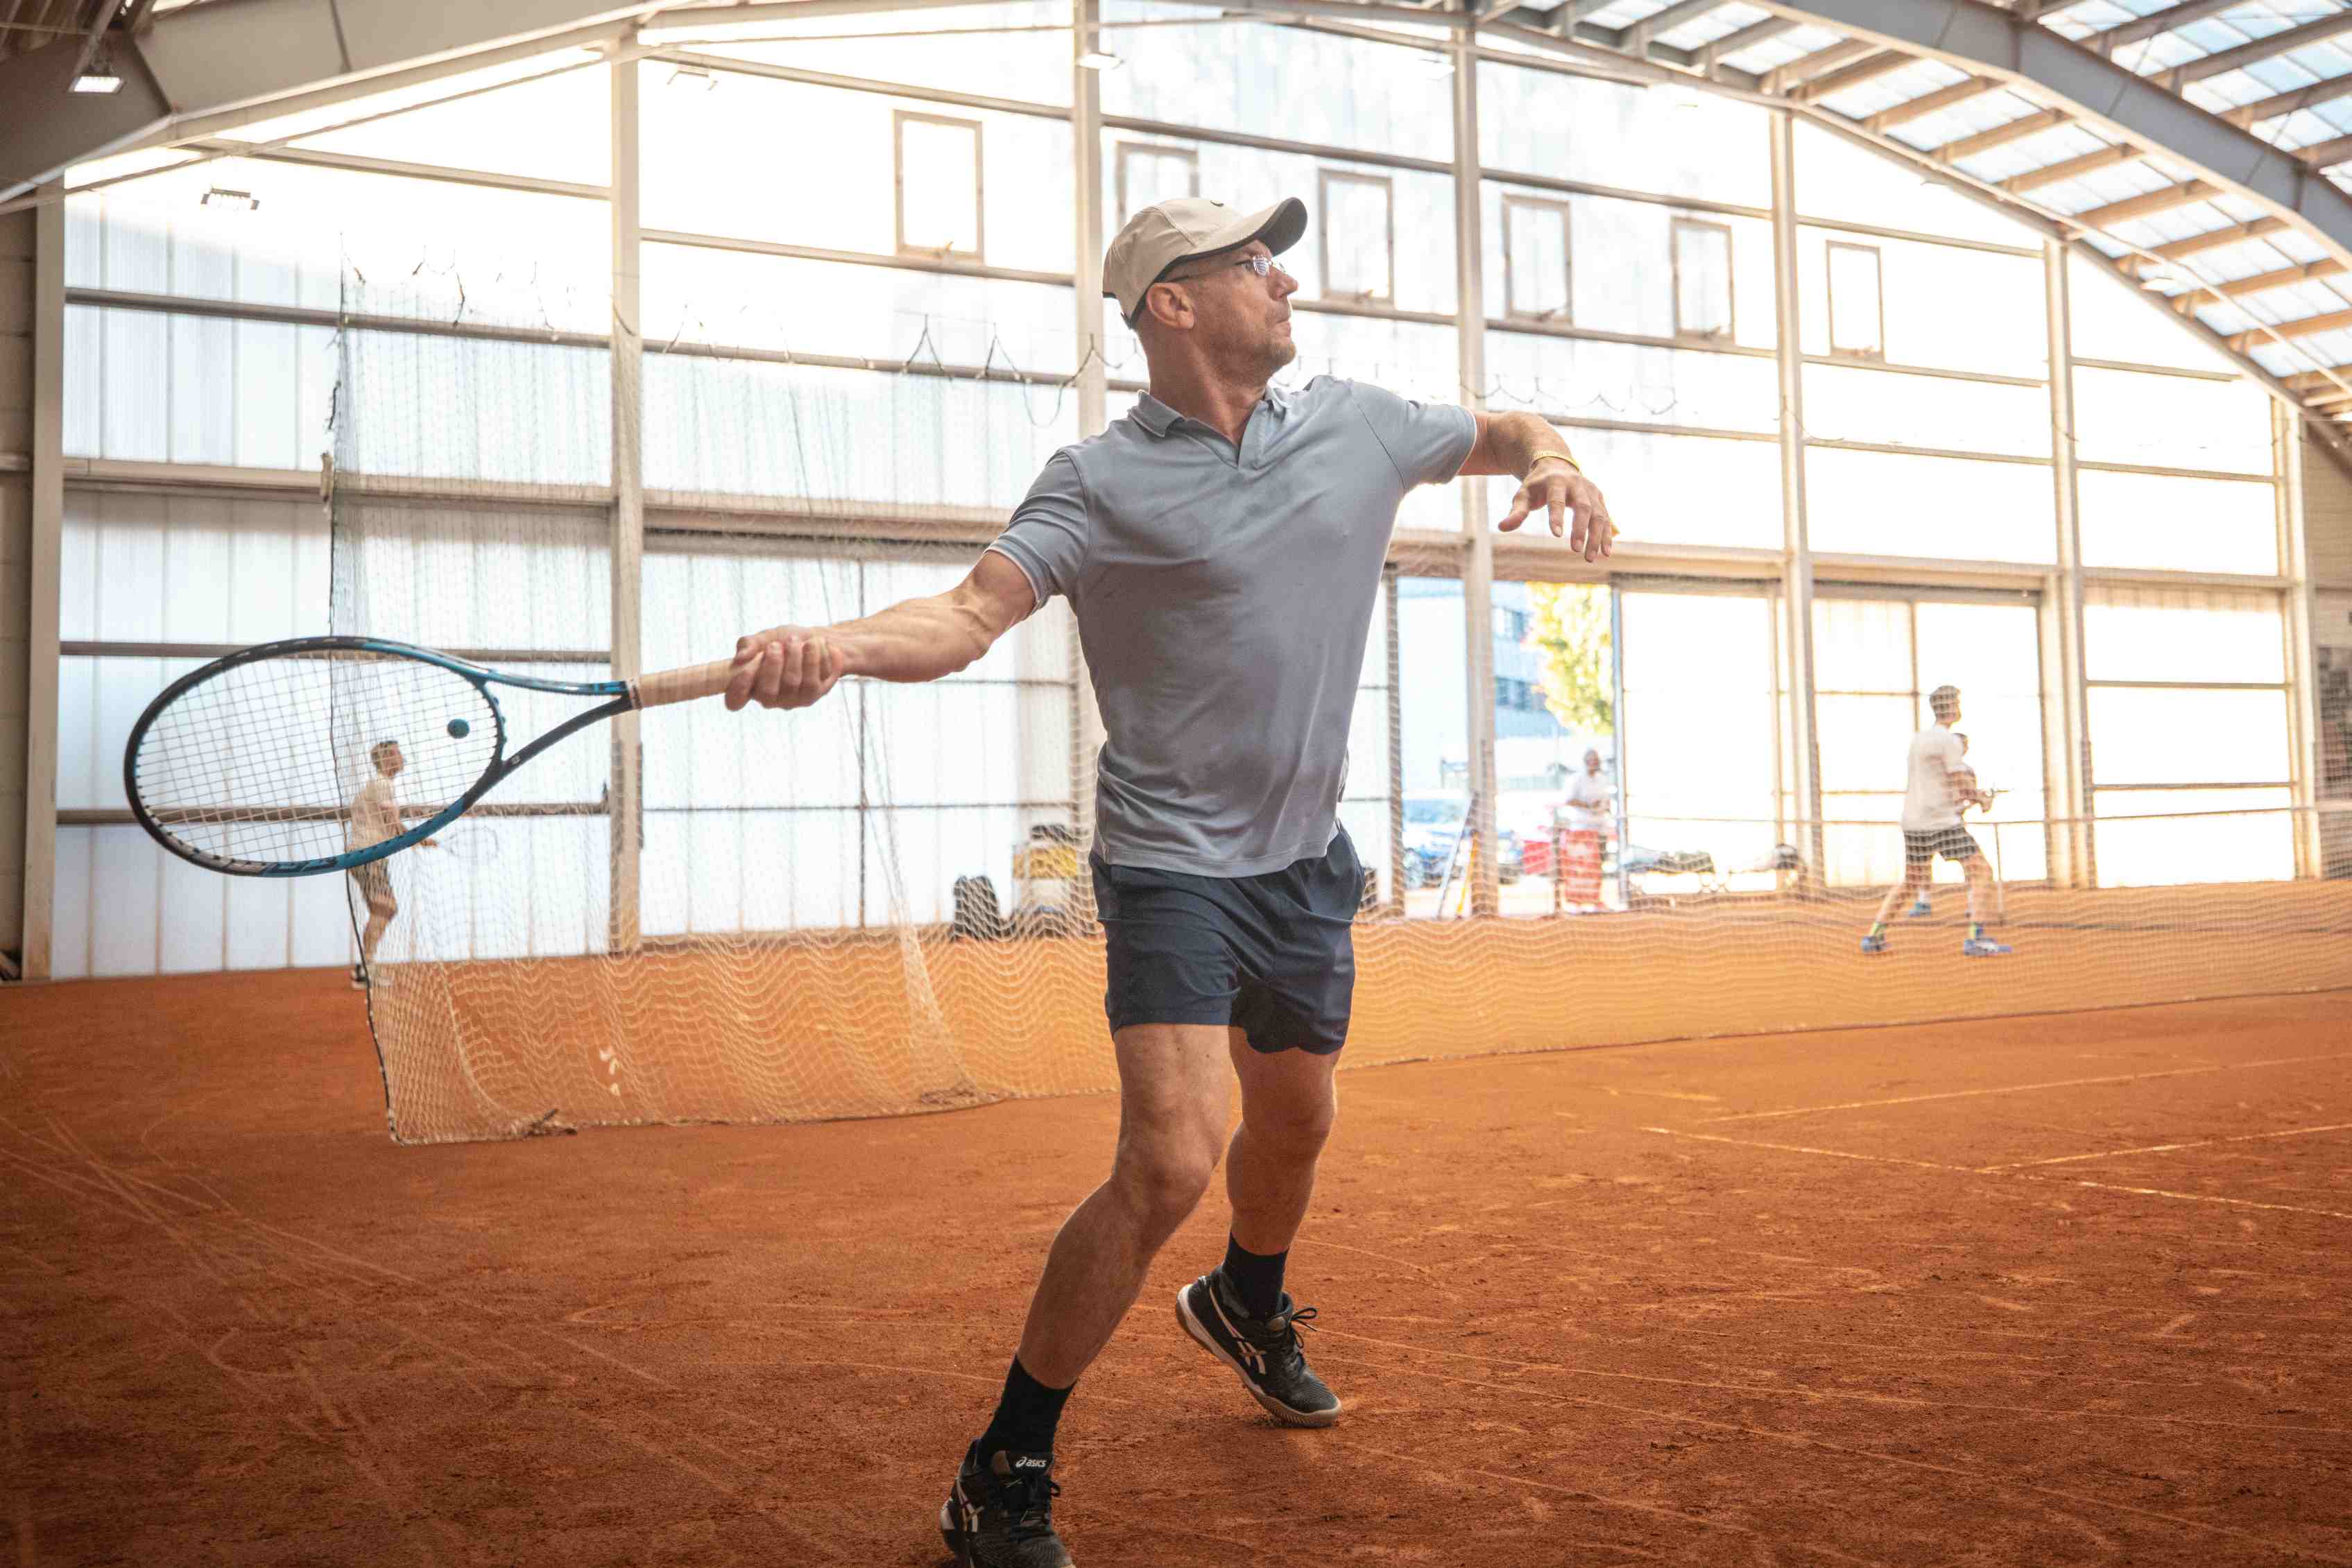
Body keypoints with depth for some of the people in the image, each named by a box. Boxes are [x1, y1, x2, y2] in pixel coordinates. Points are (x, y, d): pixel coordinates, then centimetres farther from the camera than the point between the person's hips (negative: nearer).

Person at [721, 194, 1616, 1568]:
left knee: (1295, 1122, 22)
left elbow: (1498, 433, 21)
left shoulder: (1356, 423, 5)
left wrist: (1553, 461, -3)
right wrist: (839, 645, -43)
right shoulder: (1102, 478, -11)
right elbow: (975, 610, -23)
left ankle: (1248, 1309, 56)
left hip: (1308, 860, 6)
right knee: (1169, 1162, -19)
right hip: (1176, 863, -6)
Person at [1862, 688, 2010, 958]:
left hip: (1913, 823, 8)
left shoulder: (1917, 739, 15)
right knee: (1982, 873, -5)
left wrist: (1966, 796, 20)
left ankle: (1874, 936, 13)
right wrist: (1983, 800, 8)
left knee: (1910, 882, 20)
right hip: (1942, 822, -8)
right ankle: (1975, 939, -17)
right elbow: (1965, 788, -11)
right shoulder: (1949, 741, -9)